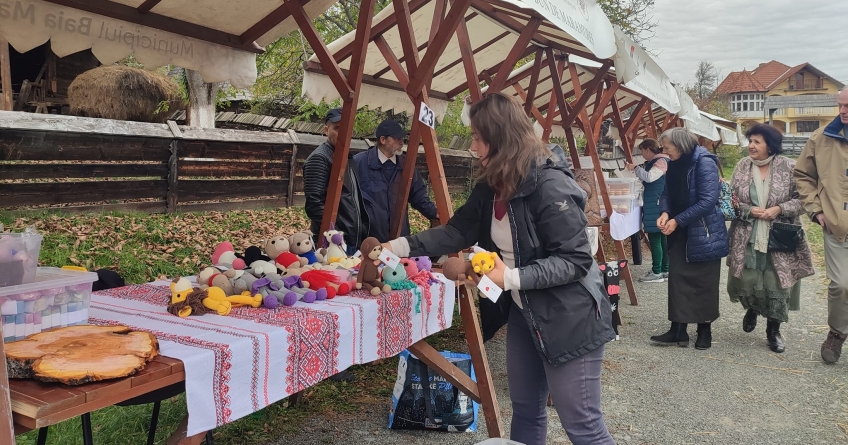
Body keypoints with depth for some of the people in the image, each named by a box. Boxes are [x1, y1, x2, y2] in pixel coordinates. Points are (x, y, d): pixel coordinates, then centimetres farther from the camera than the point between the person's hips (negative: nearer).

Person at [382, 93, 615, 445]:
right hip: (523, 313, 9)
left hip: (568, 318, -8)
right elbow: (457, 231, 6)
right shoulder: (491, 187, 2)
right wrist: (399, 246, -2)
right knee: (525, 410, 21)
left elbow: (575, 260, -24)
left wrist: (511, 277, -30)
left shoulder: (550, 185, -24)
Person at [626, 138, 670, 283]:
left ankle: (657, 273, -4)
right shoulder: (654, 162, 16)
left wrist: (635, 168, -11)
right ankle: (665, 270, 18)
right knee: (661, 238, 12)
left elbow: (649, 177, -25)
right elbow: (646, 179, 22)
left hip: (657, 206, -10)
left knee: (655, 239, -8)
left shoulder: (662, 161, -13)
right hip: (655, 205, 10)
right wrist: (634, 170, 12)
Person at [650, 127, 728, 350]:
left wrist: (677, 220, -20)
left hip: (704, 232, -7)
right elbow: (667, 193, 11)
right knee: (678, 279, 4)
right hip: (680, 232, 7)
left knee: (704, 282, 5)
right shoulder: (674, 164, 5)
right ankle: (678, 330, 9)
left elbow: (708, 201, -23)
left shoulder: (705, 163, -18)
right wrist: (665, 213, -10)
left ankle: (704, 330, 19)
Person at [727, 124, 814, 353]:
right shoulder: (742, 166, 3)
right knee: (747, 282, 0)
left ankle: (773, 330, 24)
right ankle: (752, 309, 36)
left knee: (776, 285, 3)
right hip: (747, 238, 2)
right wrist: (749, 210, -12)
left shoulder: (788, 167, -5)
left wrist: (779, 209, -17)